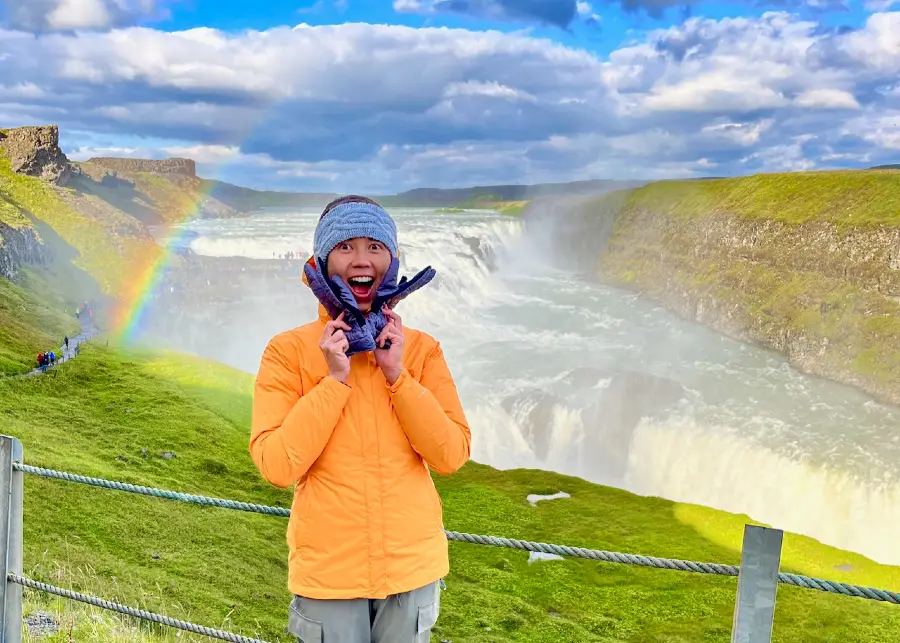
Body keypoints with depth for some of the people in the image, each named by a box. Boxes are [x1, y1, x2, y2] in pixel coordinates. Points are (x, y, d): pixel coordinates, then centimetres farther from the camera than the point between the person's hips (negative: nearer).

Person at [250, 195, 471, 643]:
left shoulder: (421, 349, -1)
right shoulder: (288, 350, -7)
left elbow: (452, 455, -8)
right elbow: (277, 467, -14)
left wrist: (396, 374, -15)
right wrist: (335, 379, -18)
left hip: (412, 565, 2)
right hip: (328, 570, -2)